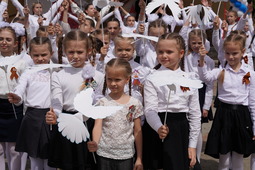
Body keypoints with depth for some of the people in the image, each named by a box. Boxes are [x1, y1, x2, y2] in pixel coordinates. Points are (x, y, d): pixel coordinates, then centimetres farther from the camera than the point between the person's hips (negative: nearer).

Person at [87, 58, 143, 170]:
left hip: (125, 156, 0)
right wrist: (94, 143, -31)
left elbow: (137, 132, 3)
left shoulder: (134, 104, -2)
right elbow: (98, 126, -10)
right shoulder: (102, 102, -3)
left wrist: (139, 158, 3)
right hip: (104, 155, 0)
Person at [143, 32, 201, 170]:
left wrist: (192, 144, 4)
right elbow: (150, 110, -12)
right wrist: (159, 127, -32)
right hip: (156, 132, -2)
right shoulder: (152, 79, -4)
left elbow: (195, 113, 6)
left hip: (181, 131, 2)